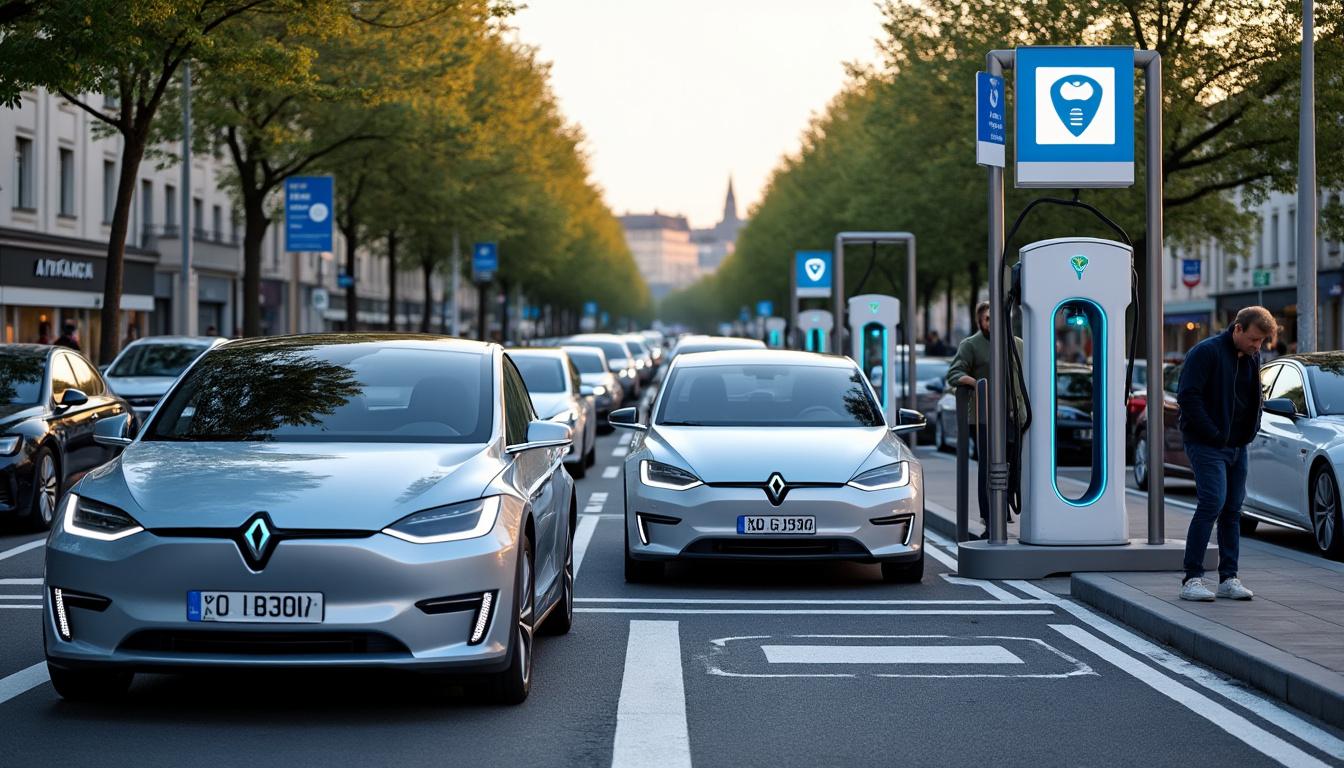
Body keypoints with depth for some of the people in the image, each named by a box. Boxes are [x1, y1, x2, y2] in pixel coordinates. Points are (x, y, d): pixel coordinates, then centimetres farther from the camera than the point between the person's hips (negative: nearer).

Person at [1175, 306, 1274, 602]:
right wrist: (1213, 434, -17)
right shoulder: (1207, 352, -12)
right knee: (1212, 503, -16)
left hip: (1237, 445, 8)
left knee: (1233, 510, 7)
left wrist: (1250, 431, 8)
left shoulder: (1252, 358, 12)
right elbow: (1188, 396, -17)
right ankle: (1192, 578, -13)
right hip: (1207, 445, -8)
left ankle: (1228, 579, 12)